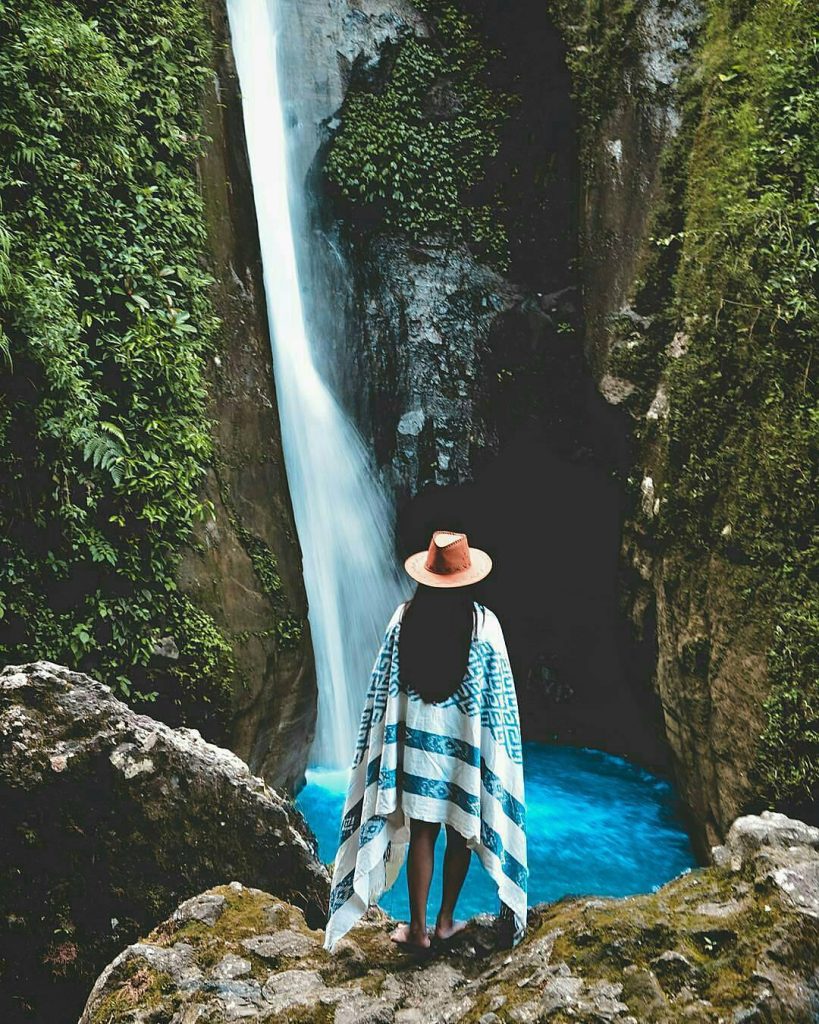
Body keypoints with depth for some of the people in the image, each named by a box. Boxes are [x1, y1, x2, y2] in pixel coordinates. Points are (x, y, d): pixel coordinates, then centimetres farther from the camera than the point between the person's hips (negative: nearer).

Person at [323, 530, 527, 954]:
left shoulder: (404, 617, -7)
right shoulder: (484, 623, -11)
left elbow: (383, 688, -2)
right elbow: (498, 694, -5)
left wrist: (393, 739, 9)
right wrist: (496, 750, 6)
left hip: (417, 738, 1)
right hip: (466, 742, -1)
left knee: (421, 831, 9)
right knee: (461, 830, 15)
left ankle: (418, 928, 14)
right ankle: (445, 921, 25)